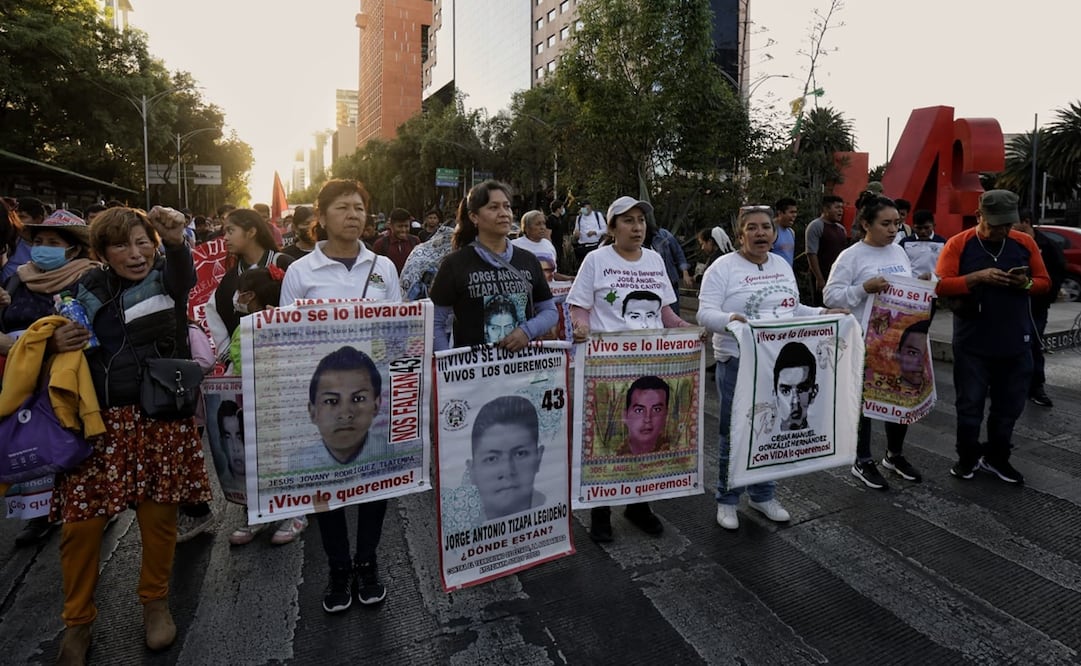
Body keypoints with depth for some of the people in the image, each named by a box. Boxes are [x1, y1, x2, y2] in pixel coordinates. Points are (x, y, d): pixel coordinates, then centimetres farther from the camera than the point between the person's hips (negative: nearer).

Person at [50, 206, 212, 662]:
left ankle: (155, 601, 29)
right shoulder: (87, 289, 8)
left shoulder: (166, 278, -1)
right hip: (97, 419, 2)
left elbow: (184, 278, -26)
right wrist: (56, 344, -8)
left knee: (158, 515, 6)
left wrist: (176, 242, -48)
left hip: (159, 419, -2)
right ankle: (77, 620, 24)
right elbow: (60, 341, 17)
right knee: (81, 519, 2)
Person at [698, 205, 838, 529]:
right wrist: (730, 319, -34)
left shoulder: (782, 265, 12)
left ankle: (763, 495, 32)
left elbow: (794, 309, 19)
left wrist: (823, 313, 5)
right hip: (738, 363, -6)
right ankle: (727, 500, 22)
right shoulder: (723, 267, -8)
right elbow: (705, 313, -16)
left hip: (782, 362, 6)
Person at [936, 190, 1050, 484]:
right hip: (972, 344, -3)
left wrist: (1026, 283, -13)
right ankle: (968, 457, 23)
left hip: (1016, 344, 3)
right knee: (970, 405, 6)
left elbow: (1045, 282, 9)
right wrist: (978, 277, -25)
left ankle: (996, 457, 29)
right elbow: (940, 285, -12)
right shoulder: (958, 244, -6)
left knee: (1009, 406, 13)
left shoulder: (1025, 243, 4)